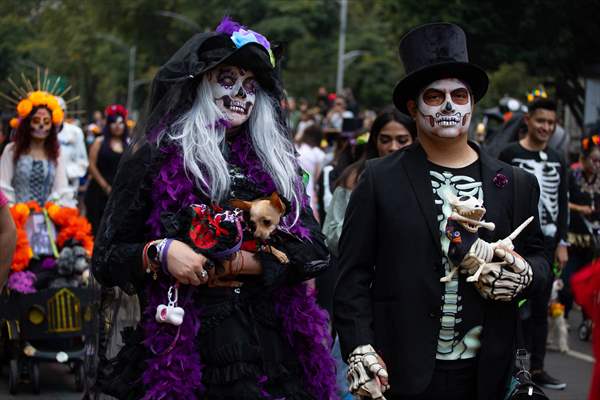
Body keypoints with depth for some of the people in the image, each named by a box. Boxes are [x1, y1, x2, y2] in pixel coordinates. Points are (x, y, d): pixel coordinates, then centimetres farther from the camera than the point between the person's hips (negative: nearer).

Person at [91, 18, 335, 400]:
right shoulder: (154, 159, 0)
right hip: (186, 354, -3)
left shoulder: (275, 162, 11)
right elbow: (106, 257, -1)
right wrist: (158, 253, -20)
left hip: (270, 349, 3)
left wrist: (246, 263, -13)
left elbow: (315, 251, 3)